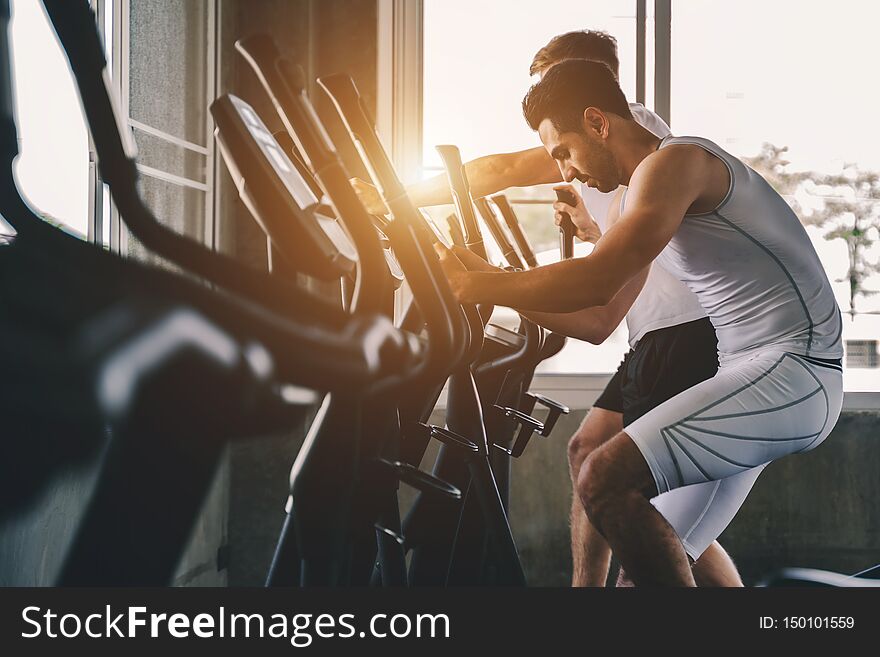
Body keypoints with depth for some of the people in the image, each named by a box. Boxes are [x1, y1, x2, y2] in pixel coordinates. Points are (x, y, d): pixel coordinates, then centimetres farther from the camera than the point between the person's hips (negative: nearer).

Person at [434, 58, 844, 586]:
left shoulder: (673, 162, -12)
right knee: (660, 549, 16)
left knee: (605, 482, -23)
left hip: (792, 371, -11)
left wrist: (473, 286, -15)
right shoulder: (645, 188, 19)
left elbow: (597, 282, -24)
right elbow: (600, 319, 20)